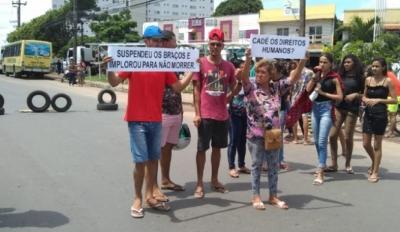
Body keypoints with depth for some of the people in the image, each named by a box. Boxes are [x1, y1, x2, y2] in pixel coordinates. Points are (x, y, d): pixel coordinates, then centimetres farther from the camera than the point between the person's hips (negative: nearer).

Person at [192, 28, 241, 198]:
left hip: (222, 115, 4)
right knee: (202, 148, 3)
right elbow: (196, 89, -4)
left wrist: (240, 83, -12)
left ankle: (214, 180, 27)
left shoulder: (229, 66, 5)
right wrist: (197, 113, -9)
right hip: (205, 115, -4)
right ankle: (199, 183, 12)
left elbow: (234, 90, 10)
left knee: (217, 147, 14)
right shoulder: (201, 63, -4)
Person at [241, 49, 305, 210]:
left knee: (274, 166, 12)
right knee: (256, 166, 7)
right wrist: (248, 59, -41)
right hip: (256, 135, -4)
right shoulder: (251, 88, -6)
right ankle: (256, 197, 17)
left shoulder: (276, 88, 4)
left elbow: (294, 78, 0)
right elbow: (244, 77, -25)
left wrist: (302, 61, -13)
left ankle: (273, 196, 24)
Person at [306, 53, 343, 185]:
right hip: (315, 108, 6)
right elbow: (308, 89, 0)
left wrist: (323, 93, -11)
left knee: (322, 141, -11)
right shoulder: (318, 75, 10)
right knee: (316, 141, 14)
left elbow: (340, 97, -8)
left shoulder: (334, 78, -5)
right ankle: (322, 165, 33)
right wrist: (315, 76, -7)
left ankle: (320, 174, -10)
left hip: (326, 109, -6)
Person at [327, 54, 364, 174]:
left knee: (348, 137, 1)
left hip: (352, 109, -3)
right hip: (339, 107, 3)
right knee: (332, 135, -4)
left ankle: (348, 164, 19)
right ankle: (334, 164, 7)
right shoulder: (340, 76, 10)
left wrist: (355, 95, -14)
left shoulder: (359, 78, 1)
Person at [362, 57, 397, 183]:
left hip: (380, 115, -5)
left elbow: (394, 100, -8)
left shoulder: (387, 81, -7)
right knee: (366, 144, 9)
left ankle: (375, 172, 15)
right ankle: (374, 162, 37)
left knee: (377, 145, 3)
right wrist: (365, 99, -4)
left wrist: (378, 100, -18)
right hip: (368, 114, 5)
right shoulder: (368, 79, 8)